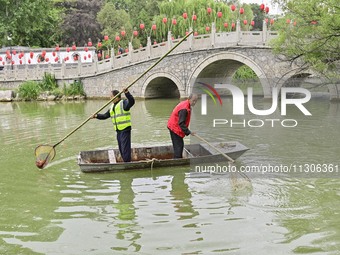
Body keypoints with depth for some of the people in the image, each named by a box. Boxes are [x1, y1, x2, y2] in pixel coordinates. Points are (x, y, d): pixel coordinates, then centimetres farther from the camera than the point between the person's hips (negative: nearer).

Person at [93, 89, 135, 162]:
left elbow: (132, 101, -28)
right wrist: (97, 116, 3)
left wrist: (127, 93, -40)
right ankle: (126, 163, 26)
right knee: (121, 148, 15)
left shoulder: (124, 103, -8)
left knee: (125, 148, -8)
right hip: (118, 130, 9)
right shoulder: (112, 107, 16)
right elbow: (105, 116, 17)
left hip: (125, 129, -9)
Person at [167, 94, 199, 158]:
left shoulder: (186, 105, 8)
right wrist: (188, 132, -26)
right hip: (175, 128, -11)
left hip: (174, 127, 11)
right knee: (178, 146, -10)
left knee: (180, 145, 17)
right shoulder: (184, 109, -25)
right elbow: (181, 123, -28)